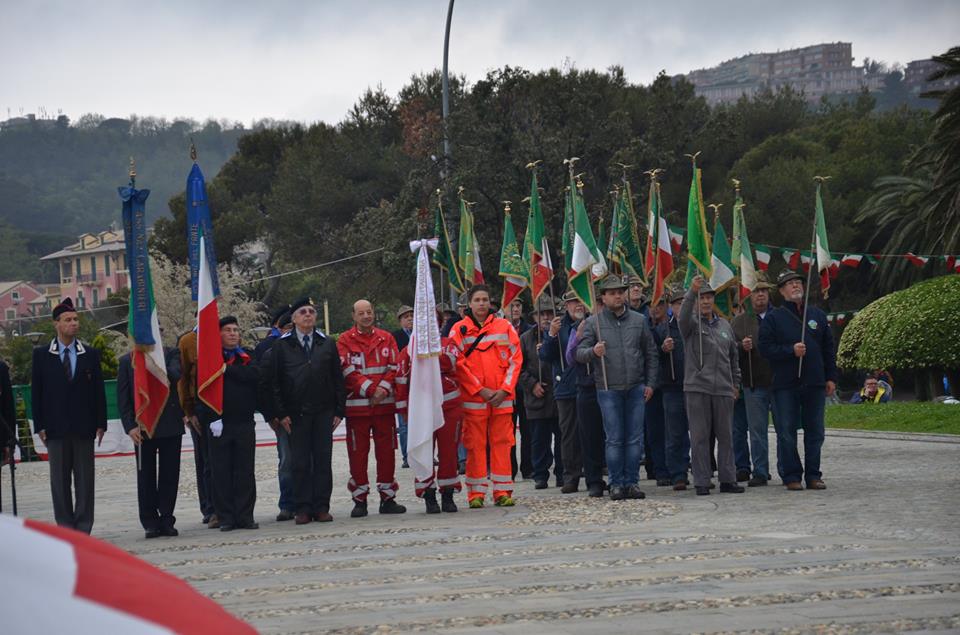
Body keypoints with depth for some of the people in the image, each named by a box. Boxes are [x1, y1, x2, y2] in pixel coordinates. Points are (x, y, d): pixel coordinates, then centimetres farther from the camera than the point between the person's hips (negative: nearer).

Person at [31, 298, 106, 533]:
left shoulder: (90, 354, 7)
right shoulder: (41, 355, 4)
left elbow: (98, 390, 7)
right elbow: (36, 392, 3)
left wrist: (100, 423, 0)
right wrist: (40, 425, -4)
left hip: (83, 426, 1)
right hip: (55, 426, -1)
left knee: (85, 479, 2)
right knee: (59, 480, 3)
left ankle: (83, 528, 7)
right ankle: (65, 529, 9)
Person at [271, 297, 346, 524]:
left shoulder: (327, 344, 10)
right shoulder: (282, 346, 4)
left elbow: (338, 379, 9)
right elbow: (274, 381, 2)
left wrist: (339, 410, 1)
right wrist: (281, 413, -6)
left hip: (324, 412, 2)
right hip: (295, 414, -1)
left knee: (323, 460, 2)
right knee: (299, 463, 0)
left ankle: (321, 507, 7)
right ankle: (302, 508, 6)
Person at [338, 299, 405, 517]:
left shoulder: (387, 339, 10)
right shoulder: (344, 341, 1)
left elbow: (394, 367, 5)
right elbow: (347, 371, -8)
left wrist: (383, 388, -12)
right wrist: (371, 389, -16)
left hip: (385, 403, 2)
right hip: (357, 405, -2)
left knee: (386, 451, 5)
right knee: (358, 454, 0)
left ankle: (388, 497, 13)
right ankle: (360, 500, 6)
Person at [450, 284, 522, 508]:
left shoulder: (504, 327, 7)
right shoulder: (459, 330, 2)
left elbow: (516, 359, 6)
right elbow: (458, 364, -2)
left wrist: (505, 389, -5)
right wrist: (480, 390, -9)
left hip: (502, 397, 2)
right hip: (472, 397, -1)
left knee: (502, 443, 2)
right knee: (475, 445, -1)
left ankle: (502, 491, 7)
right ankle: (476, 493, 4)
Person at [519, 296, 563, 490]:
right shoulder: (526, 339, 8)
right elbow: (519, 367, 7)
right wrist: (532, 384, -4)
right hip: (538, 397, 1)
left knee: (562, 437, 3)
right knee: (540, 440, 4)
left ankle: (562, 474, 12)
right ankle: (540, 475, 11)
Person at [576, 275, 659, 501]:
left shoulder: (639, 320, 9)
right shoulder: (593, 322, 2)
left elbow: (651, 353, 13)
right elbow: (579, 353, -2)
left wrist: (650, 383, 6)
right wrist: (593, 352, -24)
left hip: (636, 388, 2)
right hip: (608, 389, -2)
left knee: (635, 438, 3)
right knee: (614, 439, -1)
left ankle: (632, 482, 9)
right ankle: (616, 484, 5)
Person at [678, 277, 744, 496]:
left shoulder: (724, 325, 16)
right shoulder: (691, 323, 1)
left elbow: (733, 356, 23)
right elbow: (683, 316, -24)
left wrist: (735, 383, 19)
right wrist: (692, 291, -39)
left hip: (723, 390, 4)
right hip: (697, 389, -4)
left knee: (725, 436, 6)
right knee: (699, 437, -2)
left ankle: (727, 480, 12)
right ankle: (701, 482, 2)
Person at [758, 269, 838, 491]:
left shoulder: (818, 315, 13)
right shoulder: (773, 318, 2)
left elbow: (828, 349, 14)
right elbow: (766, 348, -4)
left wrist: (831, 378, 8)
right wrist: (791, 350, -16)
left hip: (815, 383, 3)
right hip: (785, 384, -3)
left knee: (815, 431, 6)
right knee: (787, 433, -1)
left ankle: (813, 475, 13)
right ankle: (791, 475, 5)